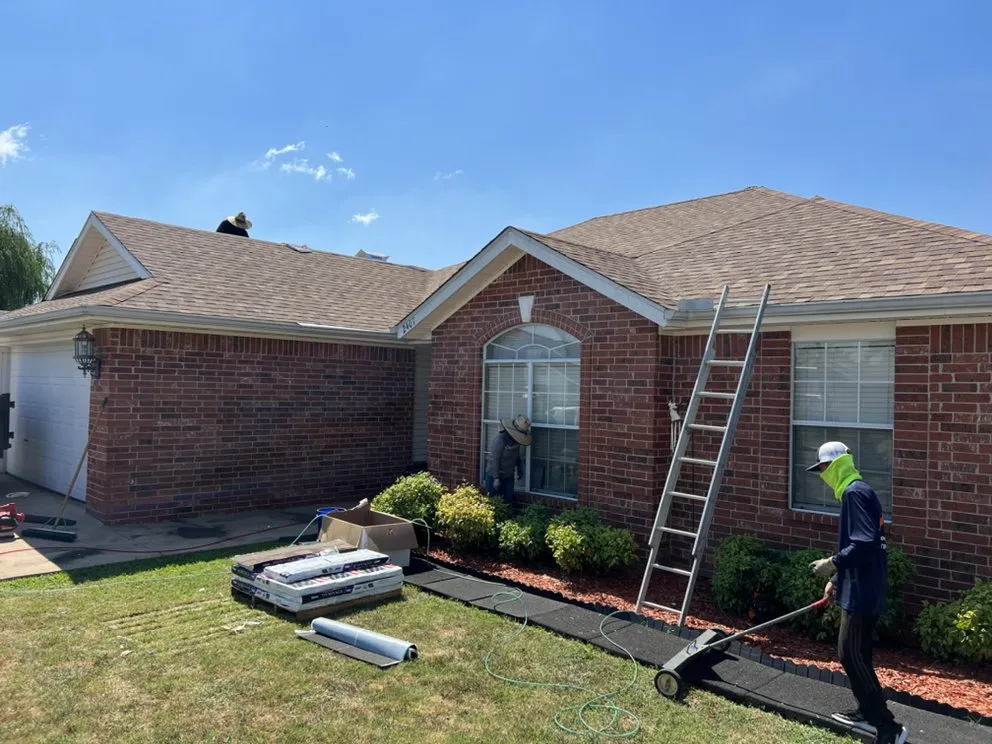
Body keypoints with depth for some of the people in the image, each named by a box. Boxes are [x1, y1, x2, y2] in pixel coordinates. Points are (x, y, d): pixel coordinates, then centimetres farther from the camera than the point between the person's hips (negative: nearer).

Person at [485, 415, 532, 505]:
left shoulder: (516, 438, -2)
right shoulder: (500, 438, -23)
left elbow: (518, 456, 14)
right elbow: (494, 459, -21)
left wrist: (520, 470, 19)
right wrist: (496, 478, -20)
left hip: (509, 476, 6)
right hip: (494, 475, -6)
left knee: (508, 500, 7)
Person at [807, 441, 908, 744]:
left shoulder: (855, 493, -17)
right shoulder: (857, 492, 15)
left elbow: (865, 543, -27)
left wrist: (834, 563, -19)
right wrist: (836, 579, 22)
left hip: (862, 592, -10)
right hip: (864, 589, 10)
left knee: (851, 656, -5)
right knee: (856, 654, 19)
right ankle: (867, 713, 31)